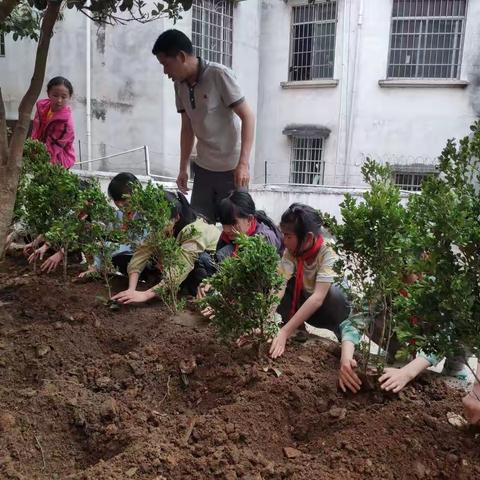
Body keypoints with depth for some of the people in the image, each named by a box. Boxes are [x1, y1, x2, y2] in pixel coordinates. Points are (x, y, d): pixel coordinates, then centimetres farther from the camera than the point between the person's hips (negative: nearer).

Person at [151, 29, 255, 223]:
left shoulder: (219, 74, -13)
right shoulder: (180, 84, 6)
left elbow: (248, 117, -15)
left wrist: (243, 164, -23)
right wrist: (183, 168, 11)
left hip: (231, 169, -6)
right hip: (203, 169, 6)